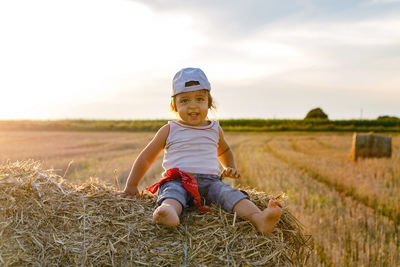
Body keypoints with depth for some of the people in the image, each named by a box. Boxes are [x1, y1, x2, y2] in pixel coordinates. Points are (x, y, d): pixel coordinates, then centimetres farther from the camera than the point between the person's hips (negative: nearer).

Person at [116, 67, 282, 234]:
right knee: (173, 193, -38)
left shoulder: (215, 129, 20)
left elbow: (224, 150, 41)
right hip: (177, 180, -3)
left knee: (229, 193, -28)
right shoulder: (170, 130, 10)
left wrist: (231, 168, 22)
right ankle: (168, 212, -71)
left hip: (209, 181, 3)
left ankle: (259, 218, -52)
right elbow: (146, 158, 16)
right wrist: (131, 186, 12)